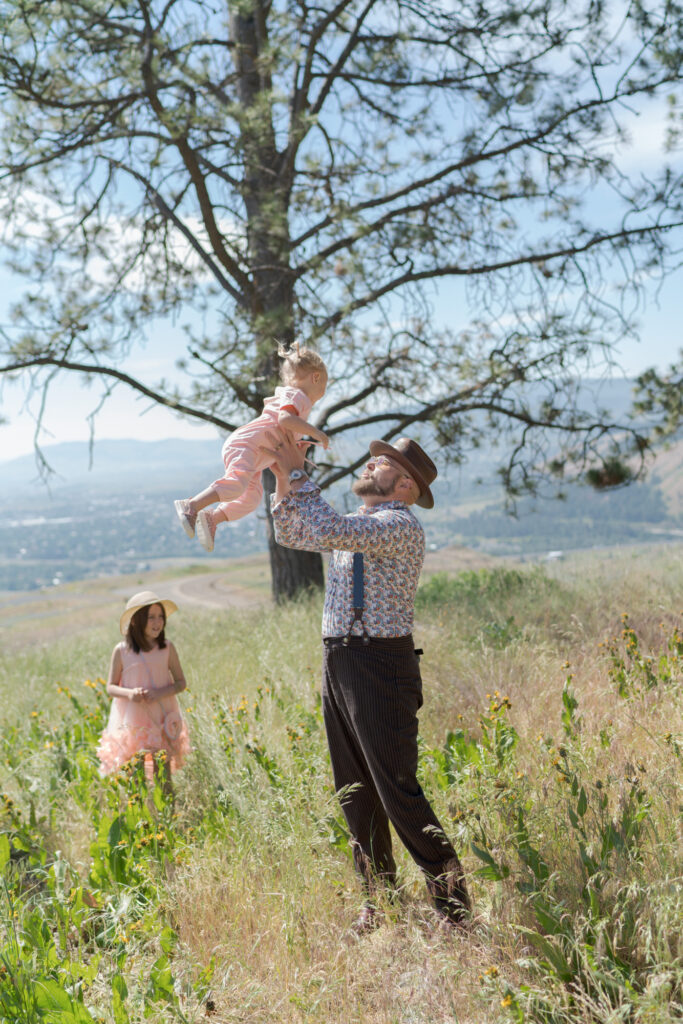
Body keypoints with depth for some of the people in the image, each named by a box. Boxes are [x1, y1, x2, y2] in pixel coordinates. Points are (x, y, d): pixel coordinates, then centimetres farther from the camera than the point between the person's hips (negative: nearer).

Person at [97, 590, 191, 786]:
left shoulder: (167, 648, -3)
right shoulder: (121, 651, -6)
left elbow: (181, 682, 2)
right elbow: (111, 687, 1)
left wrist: (160, 693, -17)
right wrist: (129, 693, -20)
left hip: (162, 720, 1)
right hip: (132, 720, -1)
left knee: (163, 775, 6)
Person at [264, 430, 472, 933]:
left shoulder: (402, 525, -12)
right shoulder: (356, 526, 17)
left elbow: (329, 531, -26)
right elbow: (291, 533, 24)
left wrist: (298, 474, -15)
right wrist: (282, 476, 10)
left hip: (380, 664, -9)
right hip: (337, 663, 9)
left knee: (397, 789, -7)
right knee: (355, 793, 12)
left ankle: (452, 897, 7)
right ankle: (380, 899, 23)